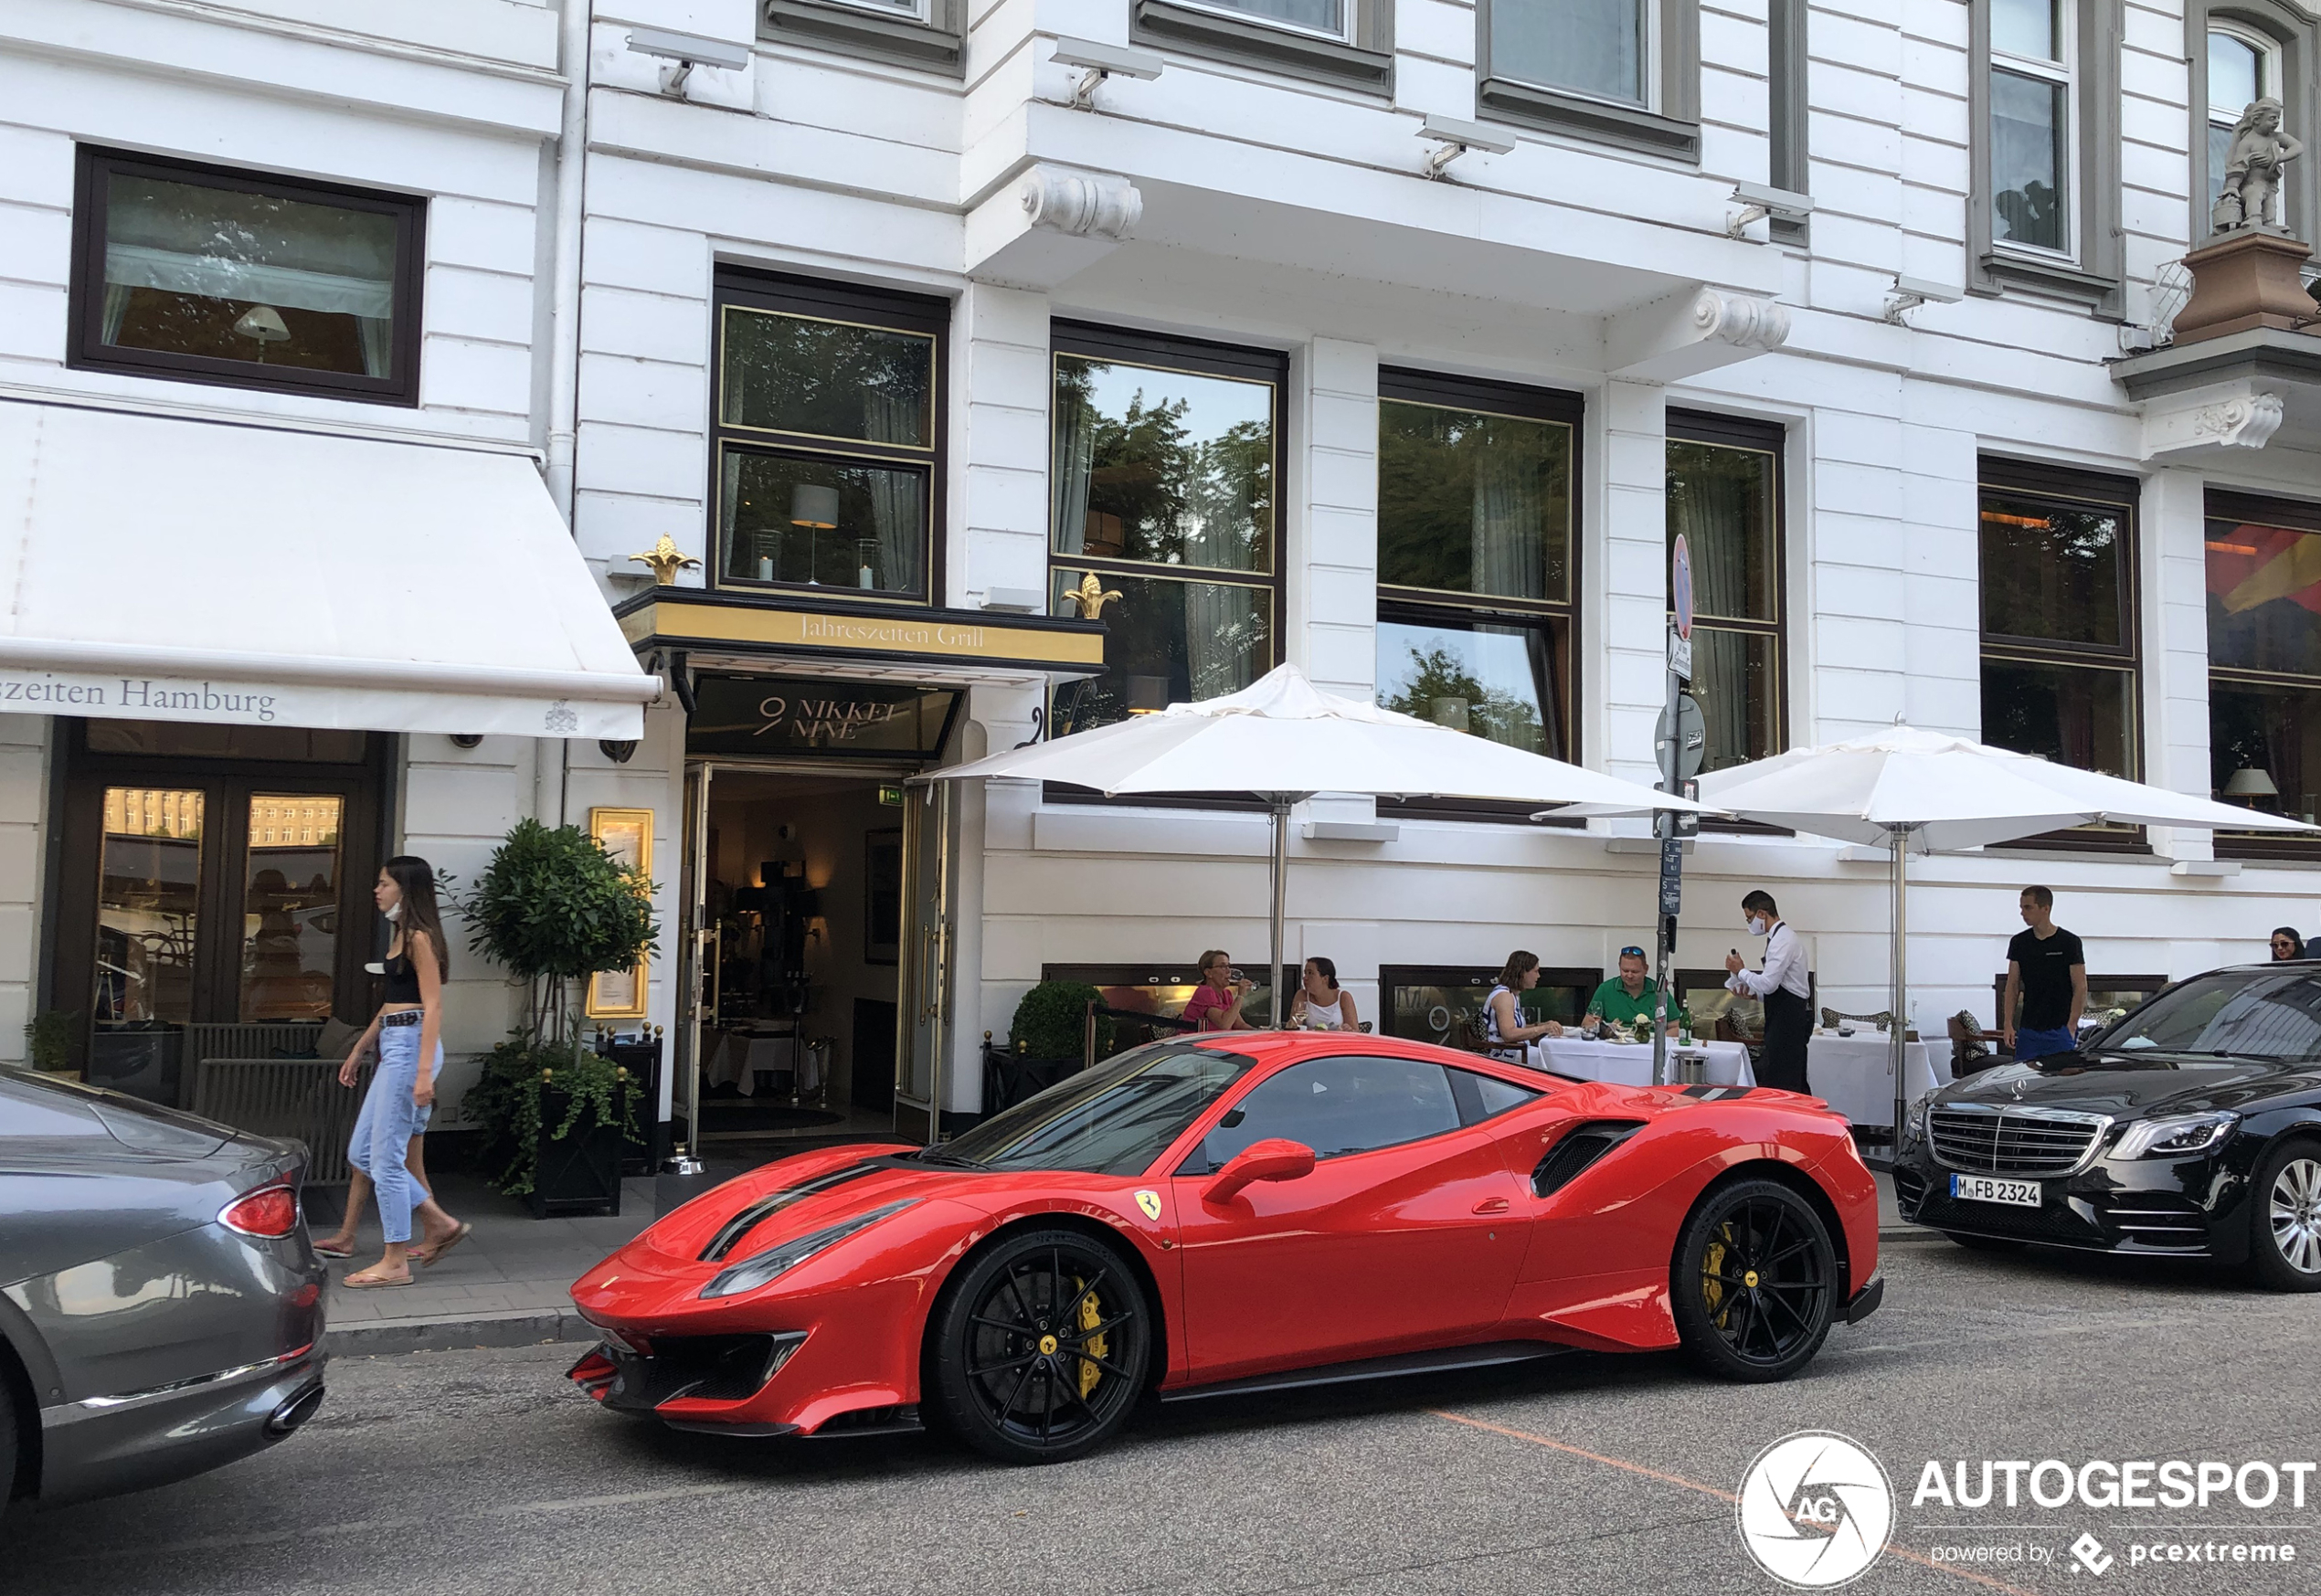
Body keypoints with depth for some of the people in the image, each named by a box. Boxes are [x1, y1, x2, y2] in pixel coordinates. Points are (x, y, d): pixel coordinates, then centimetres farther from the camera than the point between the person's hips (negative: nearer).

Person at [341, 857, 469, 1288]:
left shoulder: (420, 937, -11)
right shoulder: (401, 935, 17)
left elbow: (433, 1006, -17)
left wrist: (424, 1072, -23)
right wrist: (358, 1050, 26)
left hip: (410, 1045, -10)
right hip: (393, 1047, 10)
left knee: (386, 1156, -5)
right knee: (361, 1152, 12)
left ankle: (396, 1263, 4)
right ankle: (441, 1224, 18)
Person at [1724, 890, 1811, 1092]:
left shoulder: (1782, 940, -15)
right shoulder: (1781, 937, 16)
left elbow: (1768, 983, -22)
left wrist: (1740, 971, -8)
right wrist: (1755, 993, 11)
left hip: (1789, 1018, -10)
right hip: (1789, 1017, 10)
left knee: (1777, 1083, -10)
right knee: (1794, 1082, 11)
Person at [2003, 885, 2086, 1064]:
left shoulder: (2069, 942, -3)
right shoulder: (2019, 943, 8)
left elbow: (2080, 988, -4)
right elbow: (2012, 985, 10)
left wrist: (2071, 1027, -11)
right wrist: (2008, 1024, 1)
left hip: (2059, 1032, -4)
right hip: (2028, 1030, 4)